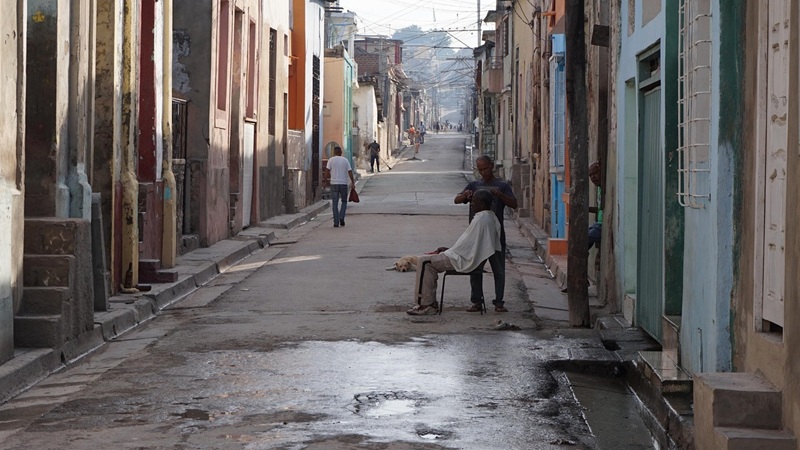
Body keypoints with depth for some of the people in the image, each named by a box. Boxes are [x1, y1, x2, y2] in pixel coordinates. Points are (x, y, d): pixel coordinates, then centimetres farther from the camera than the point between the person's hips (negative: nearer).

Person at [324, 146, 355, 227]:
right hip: (343, 184, 1)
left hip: (334, 184, -1)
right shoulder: (345, 160, 5)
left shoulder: (331, 160, 0)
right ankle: (341, 218, 0)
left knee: (335, 203, 3)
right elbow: (350, 172, 0)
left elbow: (327, 171, -7)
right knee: (344, 201, 18)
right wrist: (353, 183, 3)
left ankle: (336, 222, -1)